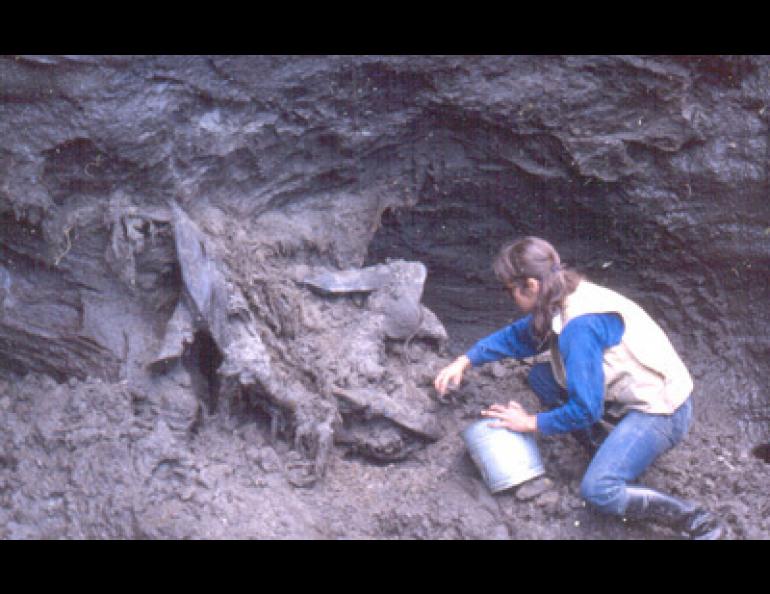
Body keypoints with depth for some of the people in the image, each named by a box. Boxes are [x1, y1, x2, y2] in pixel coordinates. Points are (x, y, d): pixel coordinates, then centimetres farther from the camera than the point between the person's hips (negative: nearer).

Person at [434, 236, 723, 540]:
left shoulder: (580, 326, -28)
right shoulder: (564, 300, 0)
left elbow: (585, 409, -24)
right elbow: (517, 336, 19)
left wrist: (532, 423, -10)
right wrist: (465, 361, 10)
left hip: (661, 412, -10)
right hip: (633, 394, 10)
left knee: (598, 491, -23)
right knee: (541, 377, 6)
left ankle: (698, 521, -13)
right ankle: (609, 453, 10)